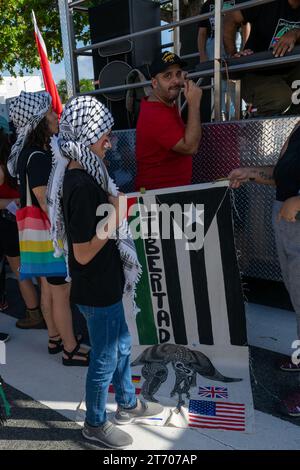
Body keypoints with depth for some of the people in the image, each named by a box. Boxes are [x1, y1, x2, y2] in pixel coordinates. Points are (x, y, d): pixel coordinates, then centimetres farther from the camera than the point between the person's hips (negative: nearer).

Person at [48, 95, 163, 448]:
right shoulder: (82, 186, -27)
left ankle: (128, 405, 48)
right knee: (105, 359, 11)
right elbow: (83, 253, -25)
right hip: (96, 290, -10)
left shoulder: (81, 174, 3)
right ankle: (95, 424, 37)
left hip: (105, 284, 10)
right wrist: (116, 217, -21)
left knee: (121, 345, 25)